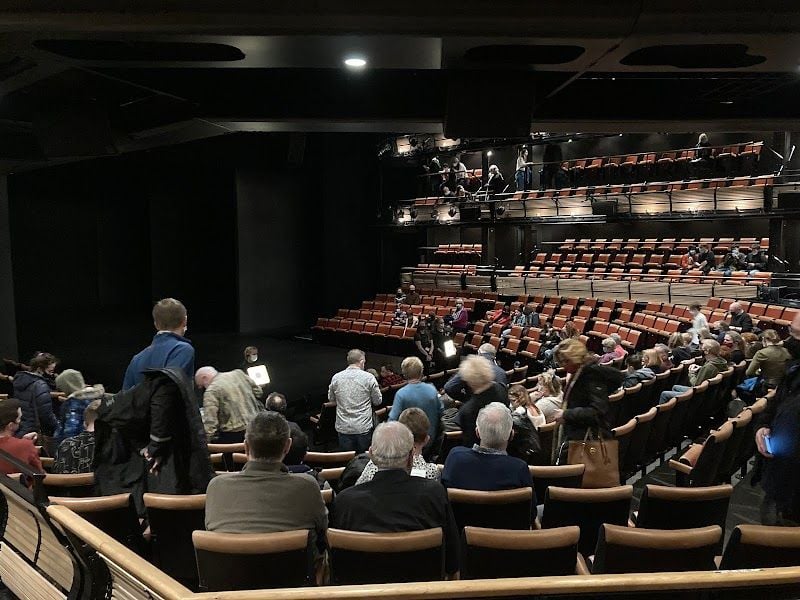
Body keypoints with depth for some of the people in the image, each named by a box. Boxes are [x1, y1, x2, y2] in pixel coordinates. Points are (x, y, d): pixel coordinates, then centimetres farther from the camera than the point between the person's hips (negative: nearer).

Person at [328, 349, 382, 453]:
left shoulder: (336, 378, -1)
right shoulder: (369, 377, -9)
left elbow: (331, 399, 13)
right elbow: (378, 401, 0)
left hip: (343, 428, 2)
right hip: (363, 428, -2)